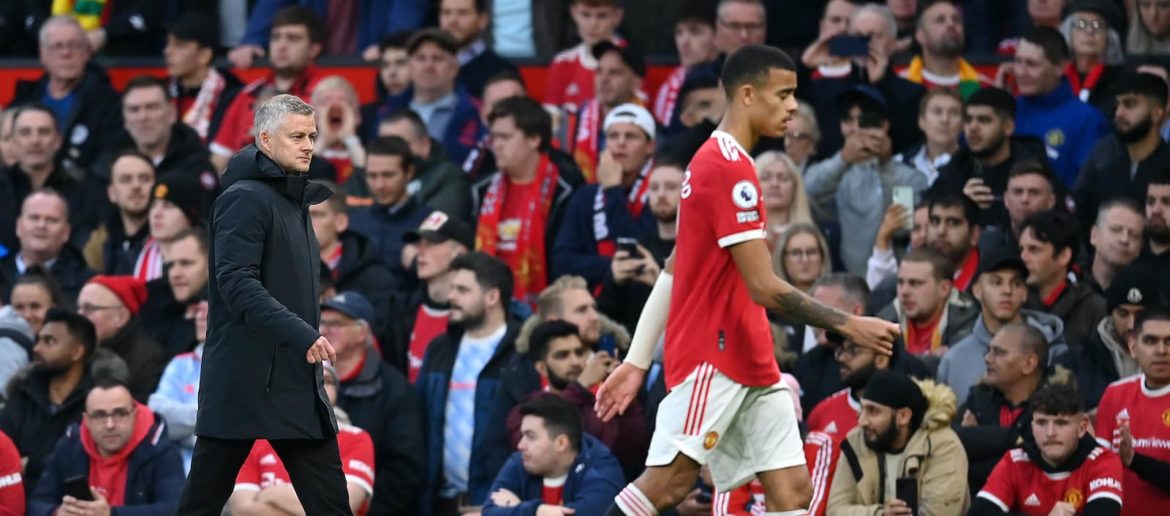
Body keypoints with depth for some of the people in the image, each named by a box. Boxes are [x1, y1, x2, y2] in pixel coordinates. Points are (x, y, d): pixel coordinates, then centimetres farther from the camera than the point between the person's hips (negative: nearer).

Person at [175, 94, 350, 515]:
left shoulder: (296, 202, 17)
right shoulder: (245, 198, -10)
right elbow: (236, 282, -20)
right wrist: (301, 335, -27)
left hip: (296, 383, 9)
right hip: (246, 380, -9)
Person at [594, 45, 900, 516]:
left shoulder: (715, 162, 16)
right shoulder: (731, 170, -15)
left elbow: (674, 272, 18)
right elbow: (764, 288, -20)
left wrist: (637, 361, 18)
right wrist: (849, 326, -18)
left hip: (751, 365, 10)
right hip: (713, 357, -10)